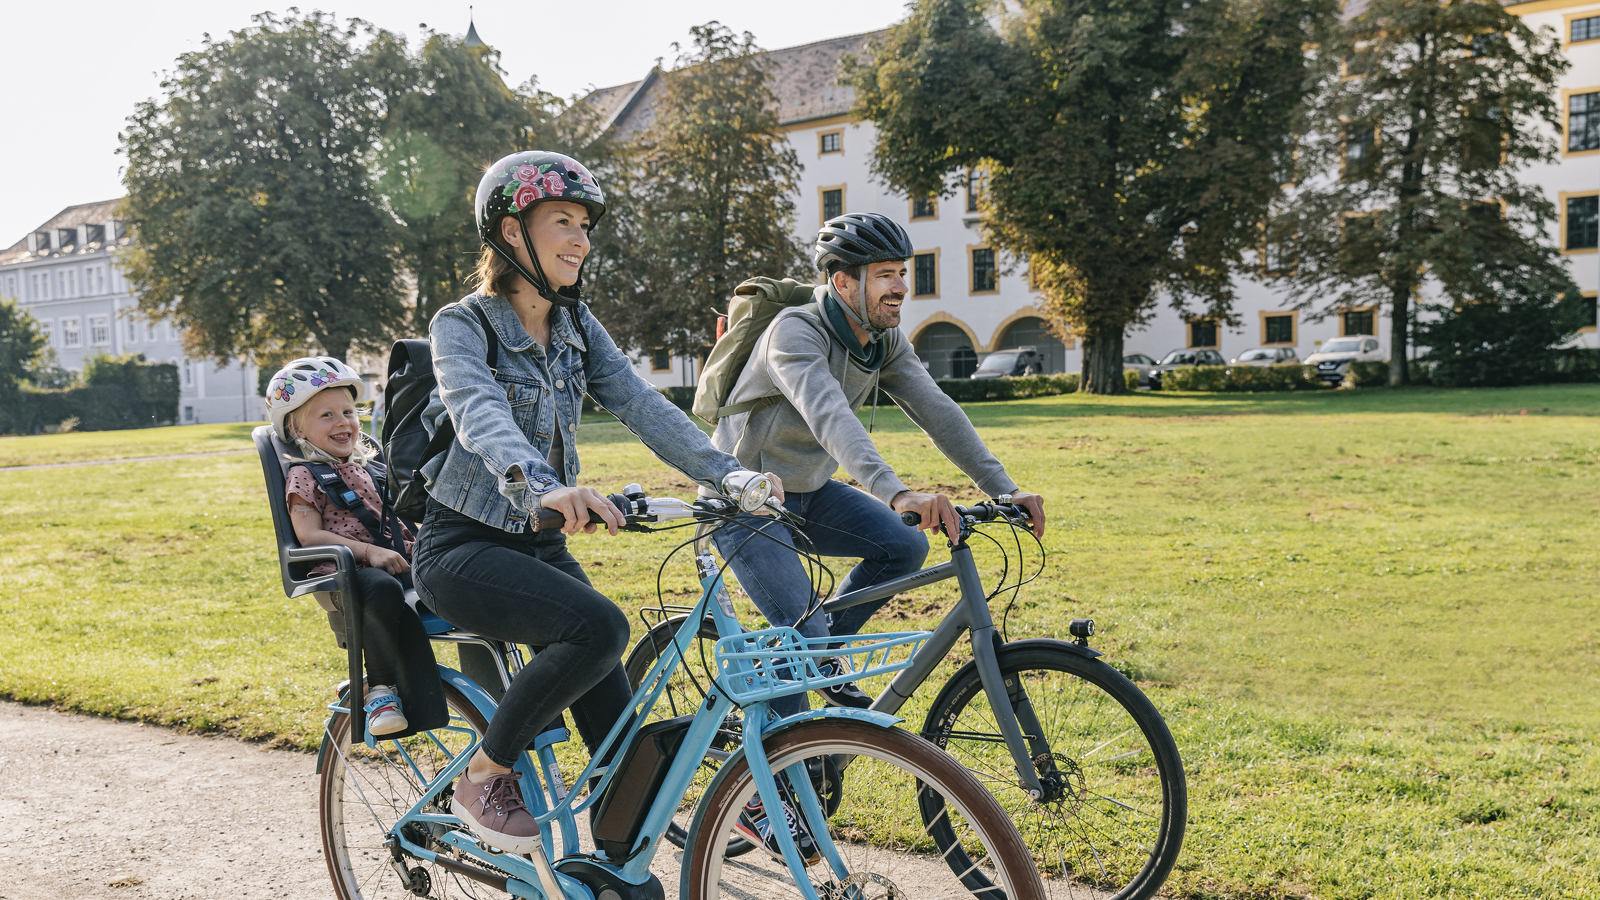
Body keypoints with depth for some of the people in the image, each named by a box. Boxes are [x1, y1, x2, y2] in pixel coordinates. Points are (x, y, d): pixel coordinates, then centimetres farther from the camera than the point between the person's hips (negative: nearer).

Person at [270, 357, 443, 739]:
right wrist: (369, 552, -20)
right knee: (384, 590, -41)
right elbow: (309, 535, -8)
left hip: (399, 563, 6)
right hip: (346, 574, -6)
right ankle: (380, 686, -21)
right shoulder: (305, 476, 5)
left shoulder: (371, 464, 26)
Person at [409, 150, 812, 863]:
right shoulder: (462, 324, -12)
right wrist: (539, 485, -54)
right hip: (464, 547, -6)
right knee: (598, 627, -31)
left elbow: (640, 404, -7)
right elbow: (479, 410, -33)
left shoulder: (577, 328, 7)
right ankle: (484, 778, -10)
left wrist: (725, 472, -24)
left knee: (618, 732, -2)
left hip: (541, 548, 6)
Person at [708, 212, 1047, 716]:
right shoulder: (795, 333, -26)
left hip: (808, 491, 7)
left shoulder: (886, 341, -3)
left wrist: (1003, 489, -21)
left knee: (905, 546, -10)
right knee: (801, 629, -17)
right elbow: (829, 417, -43)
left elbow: (936, 412, -9)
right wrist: (897, 494, -57)